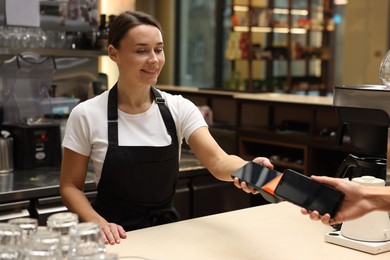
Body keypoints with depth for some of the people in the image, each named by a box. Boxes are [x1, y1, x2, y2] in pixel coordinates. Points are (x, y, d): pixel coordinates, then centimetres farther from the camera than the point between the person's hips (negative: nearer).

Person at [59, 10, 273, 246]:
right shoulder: (87, 115, -8)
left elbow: (217, 160, -16)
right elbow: (70, 186, -1)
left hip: (166, 228, 2)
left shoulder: (179, 108, -3)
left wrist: (248, 170, -37)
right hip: (115, 237, -2)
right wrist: (98, 223, -18)